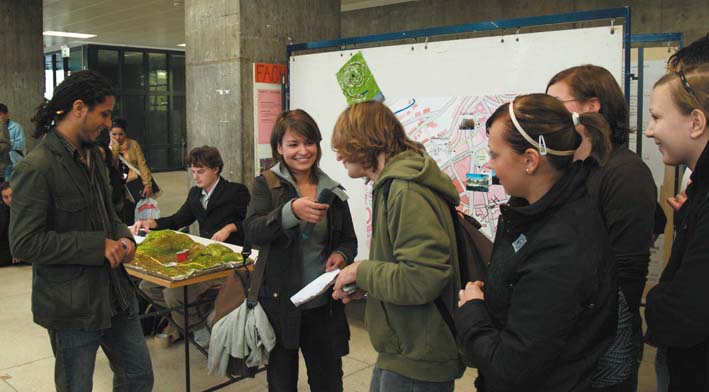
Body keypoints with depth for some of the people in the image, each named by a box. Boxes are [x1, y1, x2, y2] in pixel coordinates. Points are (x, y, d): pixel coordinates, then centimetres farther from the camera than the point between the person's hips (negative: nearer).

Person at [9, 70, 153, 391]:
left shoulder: (92, 154, 8)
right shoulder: (35, 168, -19)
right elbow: (23, 243, -22)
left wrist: (122, 236, -1)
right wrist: (97, 246, -22)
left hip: (115, 293, 8)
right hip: (72, 305, -8)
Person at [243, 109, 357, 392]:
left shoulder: (333, 191, 5)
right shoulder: (266, 185, -3)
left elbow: (349, 240, 13)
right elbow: (253, 232, -19)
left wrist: (341, 255, -10)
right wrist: (292, 210, -36)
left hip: (323, 304, 3)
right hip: (279, 301, -2)